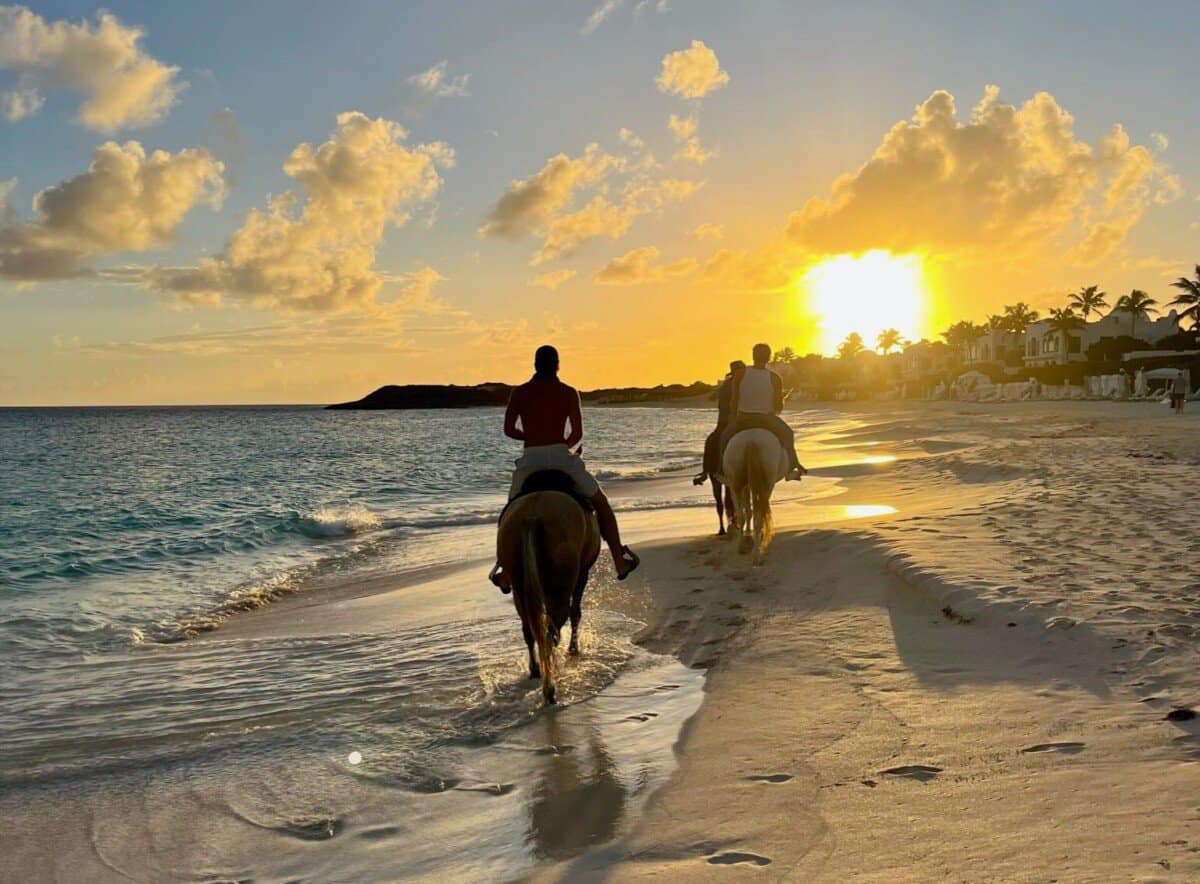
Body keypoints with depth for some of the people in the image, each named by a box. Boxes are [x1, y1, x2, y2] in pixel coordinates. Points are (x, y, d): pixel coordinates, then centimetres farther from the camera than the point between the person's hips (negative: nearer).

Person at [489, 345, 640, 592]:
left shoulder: (519, 393, 4)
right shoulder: (569, 393, 1)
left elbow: (509, 430, 7)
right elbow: (577, 434, 1)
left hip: (530, 459, 1)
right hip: (561, 456, -1)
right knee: (600, 503, 18)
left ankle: (506, 571, 20)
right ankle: (619, 559, 16)